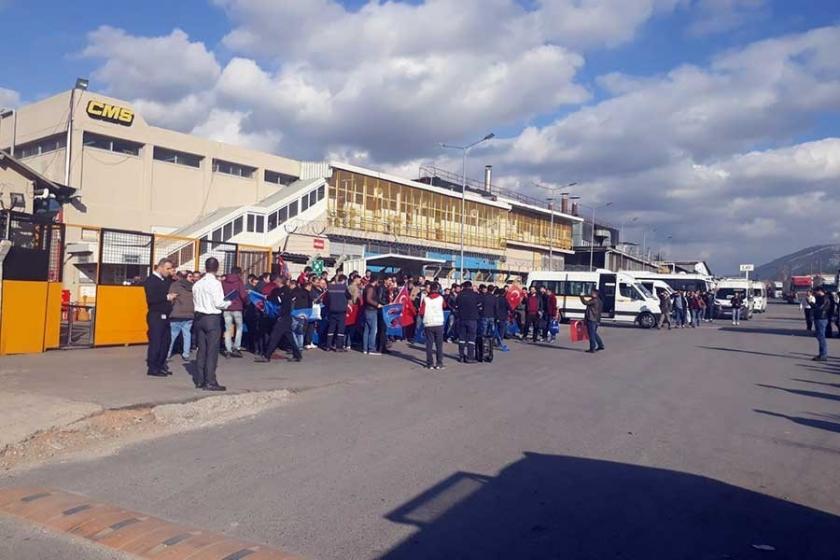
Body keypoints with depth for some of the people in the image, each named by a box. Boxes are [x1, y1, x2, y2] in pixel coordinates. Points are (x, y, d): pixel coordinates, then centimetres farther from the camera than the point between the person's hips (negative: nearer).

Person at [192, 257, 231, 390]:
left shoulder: (197, 284, 7)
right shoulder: (215, 283, -13)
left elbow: (195, 302, 10)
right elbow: (218, 303, -16)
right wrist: (228, 302, 2)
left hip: (200, 317, 7)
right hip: (212, 318, -7)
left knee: (201, 349, 12)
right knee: (212, 351, -3)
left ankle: (199, 380, 17)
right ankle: (210, 382, -2)